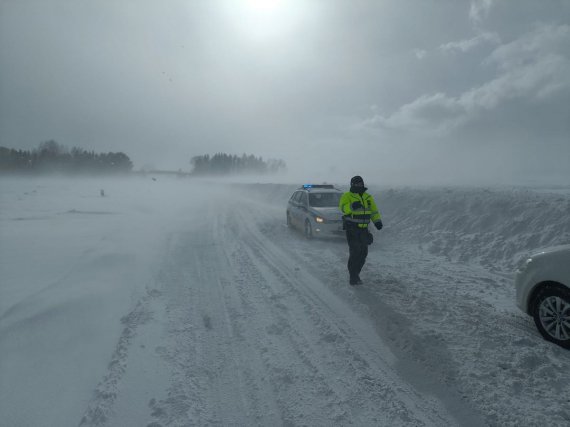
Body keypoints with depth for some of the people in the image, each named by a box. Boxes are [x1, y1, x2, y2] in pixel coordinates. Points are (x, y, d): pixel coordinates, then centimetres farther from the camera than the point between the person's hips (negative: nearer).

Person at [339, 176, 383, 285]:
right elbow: (343, 207, -23)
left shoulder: (368, 197, 13)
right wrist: (352, 206, -43)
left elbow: (374, 211, 10)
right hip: (352, 229, -6)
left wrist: (377, 221, -7)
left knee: (363, 253, 9)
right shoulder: (347, 196, -5)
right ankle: (353, 278, -3)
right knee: (354, 253, -11)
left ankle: (355, 273, 26)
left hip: (363, 229, 6)